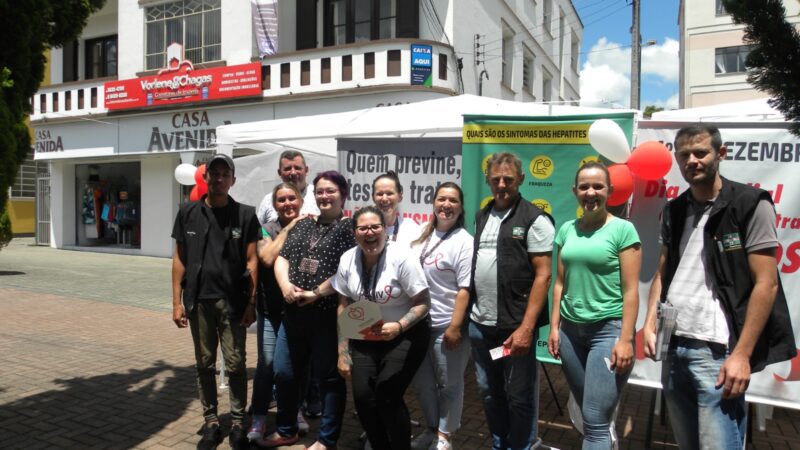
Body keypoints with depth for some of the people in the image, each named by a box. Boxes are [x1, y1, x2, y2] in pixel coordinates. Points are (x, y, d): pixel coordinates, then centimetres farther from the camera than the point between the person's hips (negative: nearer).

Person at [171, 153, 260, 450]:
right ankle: (211, 423, 24)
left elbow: (251, 262, -1)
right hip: (198, 300, 2)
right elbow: (179, 259, 6)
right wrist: (177, 301, 2)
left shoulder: (245, 214, 0)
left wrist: (251, 303, -5)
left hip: (232, 301, -2)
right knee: (205, 365, 11)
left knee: (235, 365, 4)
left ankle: (238, 424, 17)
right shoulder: (188, 213, 5)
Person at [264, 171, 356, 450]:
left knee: (329, 378, 6)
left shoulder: (349, 228, -5)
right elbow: (281, 258, 10)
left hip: (328, 316, -6)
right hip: (293, 314, 6)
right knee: (284, 373, 14)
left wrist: (316, 294, -16)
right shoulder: (303, 225, 14)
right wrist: (285, 284, -9)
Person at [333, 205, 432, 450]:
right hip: (365, 338, 4)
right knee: (362, 396, -6)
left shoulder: (401, 258, -17)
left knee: (386, 395, -15)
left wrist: (399, 326, -31)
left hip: (406, 335, -4)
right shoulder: (347, 260, -4)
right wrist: (343, 351, 3)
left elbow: (423, 303, -14)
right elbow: (344, 306, 4)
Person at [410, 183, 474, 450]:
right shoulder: (424, 236, 9)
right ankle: (432, 428, 36)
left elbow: (465, 289, -15)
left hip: (446, 326, -6)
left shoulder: (464, 242, -10)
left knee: (449, 385, 9)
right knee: (422, 382, 17)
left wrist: (455, 327, -19)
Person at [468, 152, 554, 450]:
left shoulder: (534, 219, -9)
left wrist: (526, 327, -18)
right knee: (489, 392, 18)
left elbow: (543, 275, -13)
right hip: (480, 324, 6)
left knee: (519, 396, 7)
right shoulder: (482, 217, 11)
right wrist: (465, 313, 10)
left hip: (515, 326, -6)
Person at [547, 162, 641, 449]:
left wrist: (625, 339, -14)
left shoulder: (623, 229, -7)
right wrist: (554, 327, 6)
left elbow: (630, 290, -9)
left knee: (595, 420, -5)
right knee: (589, 414, 17)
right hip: (571, 329, 5)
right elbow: (560, 282, 10)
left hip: (608, 329, -5)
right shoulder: (567, 230, 7)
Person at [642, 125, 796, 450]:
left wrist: (742, 354, -14)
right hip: (672, 346, 6)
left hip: (718, 350, -5)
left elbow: (766, 284, -9)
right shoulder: (673, 211, 12)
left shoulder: (750, 204, -5)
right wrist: (650, 325, 4)